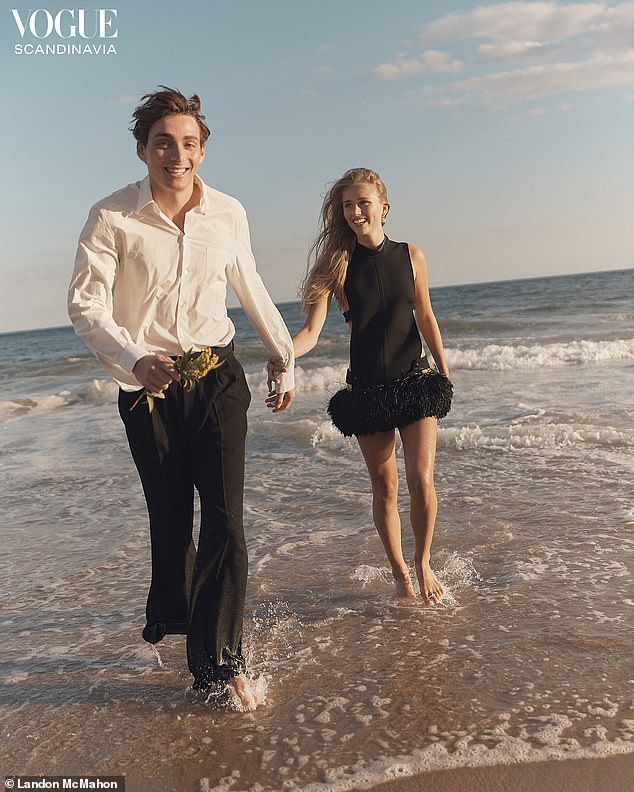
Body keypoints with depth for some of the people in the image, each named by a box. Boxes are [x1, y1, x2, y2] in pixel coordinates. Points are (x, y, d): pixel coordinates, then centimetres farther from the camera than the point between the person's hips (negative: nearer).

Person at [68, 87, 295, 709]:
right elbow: (85, 304, -12)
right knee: (169, 516, 10)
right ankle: (172, 614, 37)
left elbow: (251, 291, 15)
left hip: (217, 380, 2)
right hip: (147, 384, -1)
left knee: (224, 517, -6)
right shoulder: (112, 218, -8)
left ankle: (219, 658, 4)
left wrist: (286, 358, 21)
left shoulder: (228, 214, 2)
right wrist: (134, 361, -29)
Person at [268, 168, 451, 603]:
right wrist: (282, 356, -35)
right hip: (366, 389, 0)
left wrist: (444, 371, 17)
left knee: (422, 481, -8)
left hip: (415, 380, 1)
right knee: (385, 487, 8)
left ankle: (424, 564, 18)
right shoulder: (338, 263, -7)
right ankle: (399, 571, 29)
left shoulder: (411, 256, -1)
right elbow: (312, 331, -15)